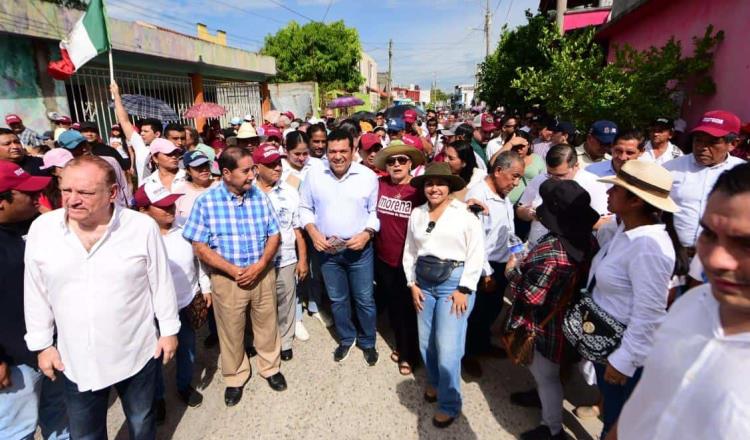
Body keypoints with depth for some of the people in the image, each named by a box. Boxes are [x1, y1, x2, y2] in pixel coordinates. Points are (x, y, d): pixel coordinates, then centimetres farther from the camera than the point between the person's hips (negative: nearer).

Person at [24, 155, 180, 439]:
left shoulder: (143, 227, -15)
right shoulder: (41, 229, -7)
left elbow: (161, 283, -7)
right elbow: (36, 292, 3)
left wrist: (169, 330, -2)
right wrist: (42, 344, 6)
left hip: (136, 353, -2)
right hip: (75, 359, 2)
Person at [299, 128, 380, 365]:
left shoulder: (368, 176, -8)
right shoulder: (314, 175, -5)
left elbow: (375, 211, -1)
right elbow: (305, 208, 4)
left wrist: (367, 234, -16)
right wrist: (313, 233, -10)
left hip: (359, 249, -1)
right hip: (327, 249, 2)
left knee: (364, 299, 10)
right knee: (337, 299, 18)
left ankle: (368, 342, 34)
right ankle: (346, 338, 41)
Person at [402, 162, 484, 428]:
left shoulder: (465, 213, -7)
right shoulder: (417, 214, 9)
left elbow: (476, 254, -9)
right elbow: (410, 251, 12)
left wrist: (464, 289, -12)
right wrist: (412, 284, 5)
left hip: (454, 281, -5)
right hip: (424, 281, 5)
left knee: (447, 346, -4)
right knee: (425, 342, 14)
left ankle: (449, 404, 18)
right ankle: (435, 383, 41)